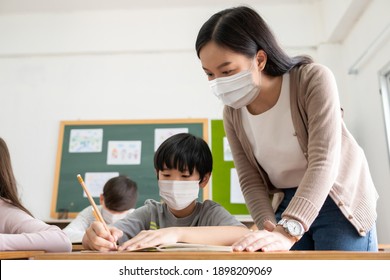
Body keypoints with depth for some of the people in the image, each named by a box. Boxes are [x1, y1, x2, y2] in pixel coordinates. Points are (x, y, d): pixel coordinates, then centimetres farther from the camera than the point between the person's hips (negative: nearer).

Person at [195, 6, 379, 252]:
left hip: (339, 202, -3)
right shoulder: (233, 114, -8)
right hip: (287, 205, 4)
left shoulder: (313, 79, -20)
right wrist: (270, 228, -26)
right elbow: (250, 181, -8)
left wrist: (287, 231, -41)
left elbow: (323, 161, -30)